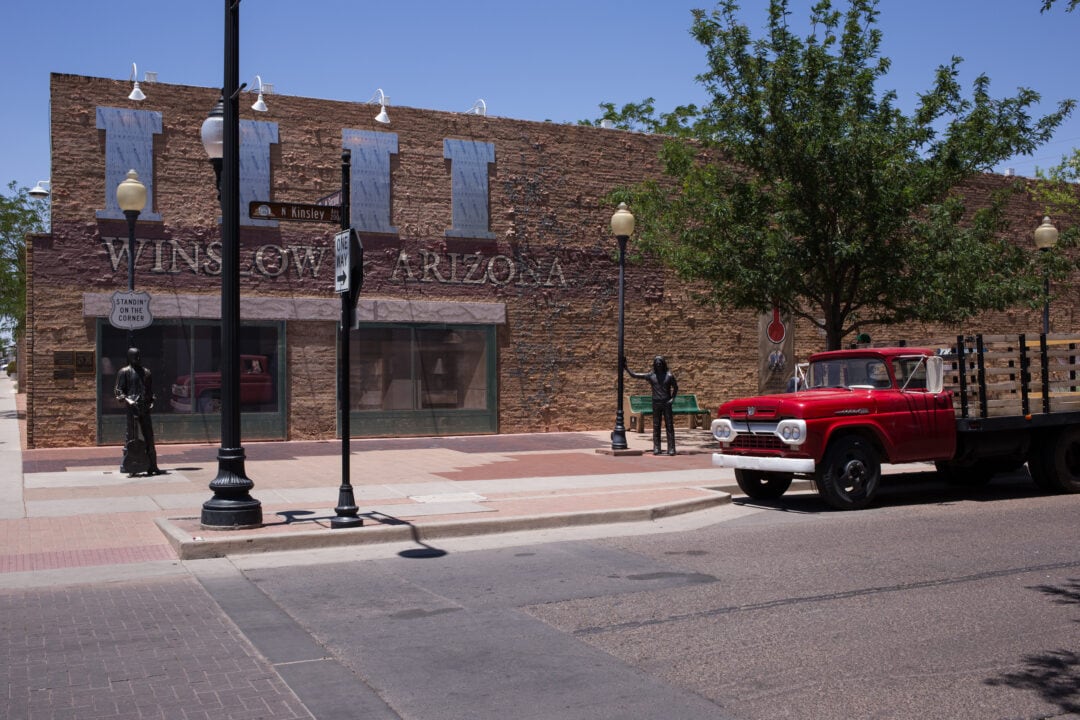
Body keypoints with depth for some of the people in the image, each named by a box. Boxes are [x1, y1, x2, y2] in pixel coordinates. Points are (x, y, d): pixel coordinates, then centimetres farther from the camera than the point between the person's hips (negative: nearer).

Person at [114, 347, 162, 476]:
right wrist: (127, 400, -16)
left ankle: (151, 466, 12)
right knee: (132, 437, -6)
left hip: (145, 408, 5)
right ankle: (129, 466, -2)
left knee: (149, 437, 6)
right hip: (132, 408, -5)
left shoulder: (146, 372, 17)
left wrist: (151, 401, 10)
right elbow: (119, 391, -2)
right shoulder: (124, 372, 2)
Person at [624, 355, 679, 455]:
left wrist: (673, 398, -2)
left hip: (666, 403, -1)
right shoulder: (651, 376, 2)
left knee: (669, 426, -2)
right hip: (656, 404, 1)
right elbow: (634, 375, 4)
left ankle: (671, 449, 0)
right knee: (656, 427, 2)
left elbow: (675, 388, 10)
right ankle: (656, 448, 6)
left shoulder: (669, 375, -1)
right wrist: (626, 368, -2)